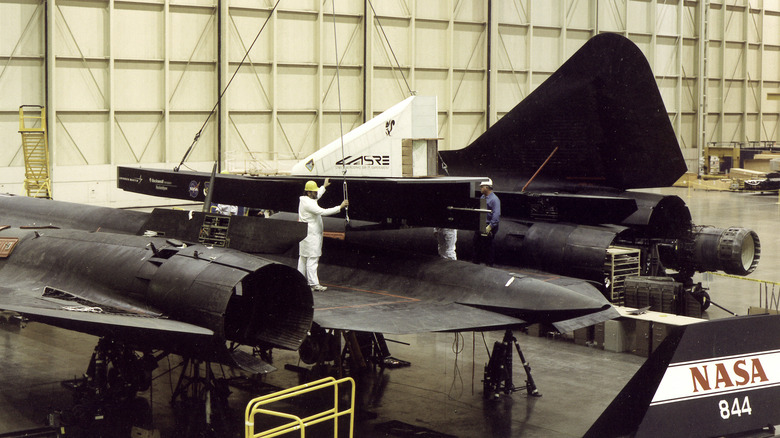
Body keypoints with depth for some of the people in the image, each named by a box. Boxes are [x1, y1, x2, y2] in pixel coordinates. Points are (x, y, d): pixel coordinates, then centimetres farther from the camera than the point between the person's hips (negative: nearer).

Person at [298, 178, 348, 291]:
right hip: (311, 234, -11)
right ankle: (313, 283, -13)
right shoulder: (308, 203, -20)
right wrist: (340, 207, -26)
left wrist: (324, 186, 47)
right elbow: (323, 212, -27)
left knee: (303, 257, 15)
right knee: (312, 258, -11)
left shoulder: (304, 200, 12)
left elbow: (317, 196, 35)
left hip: (305, 234, 11)